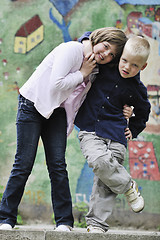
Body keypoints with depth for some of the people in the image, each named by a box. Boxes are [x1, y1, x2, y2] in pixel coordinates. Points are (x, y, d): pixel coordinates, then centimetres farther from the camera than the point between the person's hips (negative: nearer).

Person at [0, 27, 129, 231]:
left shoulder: (96, 70, 3)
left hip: (57, 113, 6)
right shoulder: (71, 50, -19)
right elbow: (56, 84, -26)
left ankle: (64, 221, -1)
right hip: (32, 105, -6)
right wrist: (82, 74, -17)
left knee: (57, 165, -4)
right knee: (23, 164, -7)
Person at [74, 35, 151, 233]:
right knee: (99, 161, -26)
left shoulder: (137, 90, 1)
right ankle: (127, 186, 0)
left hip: (116, 135, 0)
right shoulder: (106, 66, -1)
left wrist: (134, 129, 17)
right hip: (90, 129, 0)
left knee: (105, 180, -8)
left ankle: (97, 222, 1)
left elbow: (143, 111, 23)